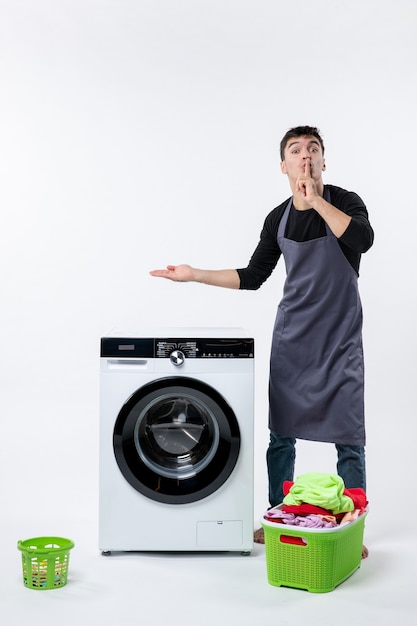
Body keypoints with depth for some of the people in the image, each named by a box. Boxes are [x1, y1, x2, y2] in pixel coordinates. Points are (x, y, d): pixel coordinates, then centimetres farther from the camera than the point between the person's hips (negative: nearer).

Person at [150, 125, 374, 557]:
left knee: (349, 439, 0)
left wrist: (316, 199, -23)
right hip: (292, 337, 4)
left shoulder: (344, 202, -6)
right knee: (281, 435, 8)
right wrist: (195, 275, 4)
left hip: (340, 338, -3)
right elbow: (252, 277, 10)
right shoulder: (278, 220, 4)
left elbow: (362, 239, -29)